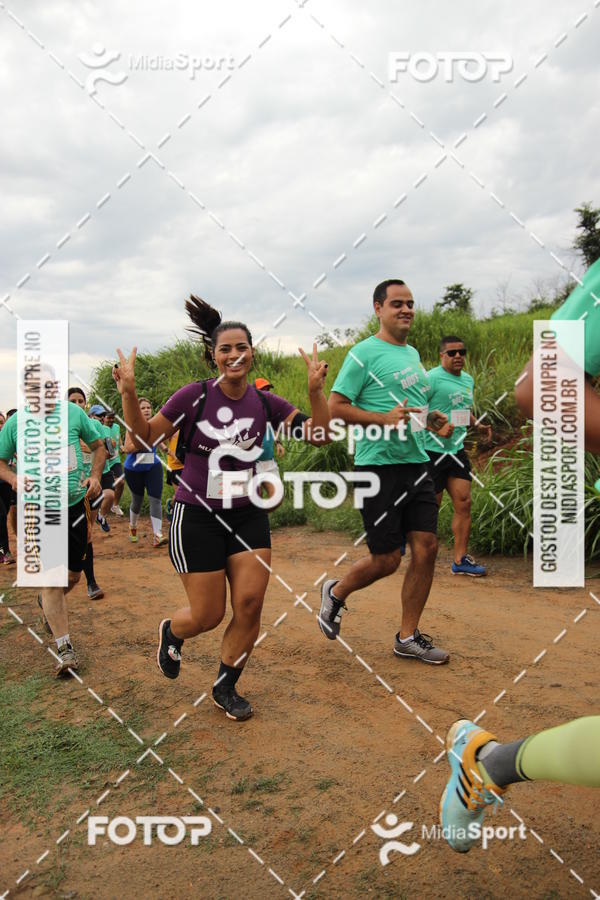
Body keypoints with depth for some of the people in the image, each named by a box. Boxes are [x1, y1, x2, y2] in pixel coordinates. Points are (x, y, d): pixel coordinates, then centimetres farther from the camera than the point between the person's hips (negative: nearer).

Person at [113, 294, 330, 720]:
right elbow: (143, 439, -5)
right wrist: (129, 394, -20)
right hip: (197, 516, -3)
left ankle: (226, 689, 20)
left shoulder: (265, 402, -1)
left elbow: (319, 435, -5)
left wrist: (316, 391, -18)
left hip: (248, 514, 3)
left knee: (250, 605, -4)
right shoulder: (194, 396, -10)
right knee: (208, 614, 0)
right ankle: (171, 633, 39)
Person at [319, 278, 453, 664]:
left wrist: (432, 418, 8)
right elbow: (336, 406, -11)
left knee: (427, 546, 3)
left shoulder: (413, 353, 17)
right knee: (386, 559, -2)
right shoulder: (364, 353, -7)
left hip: (417, 463, 7)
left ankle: (409, 636, 17)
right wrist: (384, 418, -22)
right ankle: (336, 593, 28)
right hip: (380, 466, -7)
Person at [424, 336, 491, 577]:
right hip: (432, 450, -7)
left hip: (457, 449, 7)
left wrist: (477, 425, 11)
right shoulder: (432, 378, -12)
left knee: (464, 502, 2)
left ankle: (460, 560, 9)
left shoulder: (468, 380, 14)